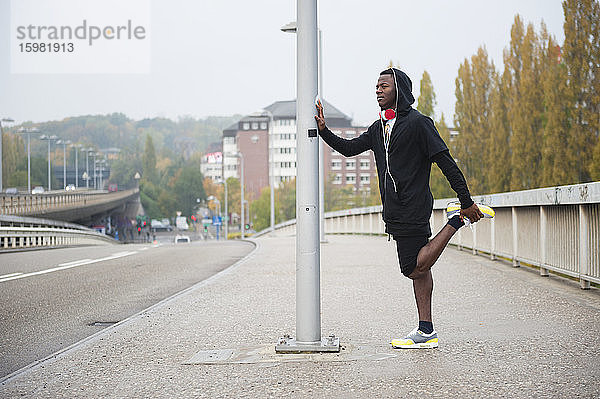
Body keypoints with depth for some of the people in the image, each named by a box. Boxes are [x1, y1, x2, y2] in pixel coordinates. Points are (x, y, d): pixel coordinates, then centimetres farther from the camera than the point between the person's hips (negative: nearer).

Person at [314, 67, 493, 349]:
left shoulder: (418, 122, -9)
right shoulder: (379, 128, 16)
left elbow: (446, 163, -12)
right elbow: (349, 148, 21)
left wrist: (467, 202, -14)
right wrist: (323, 130, 5)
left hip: (412, 208, -8)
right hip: (396, 211, 8)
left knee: (414, 269, -13)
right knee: (417, 269, 9)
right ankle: (426, 331, 11)